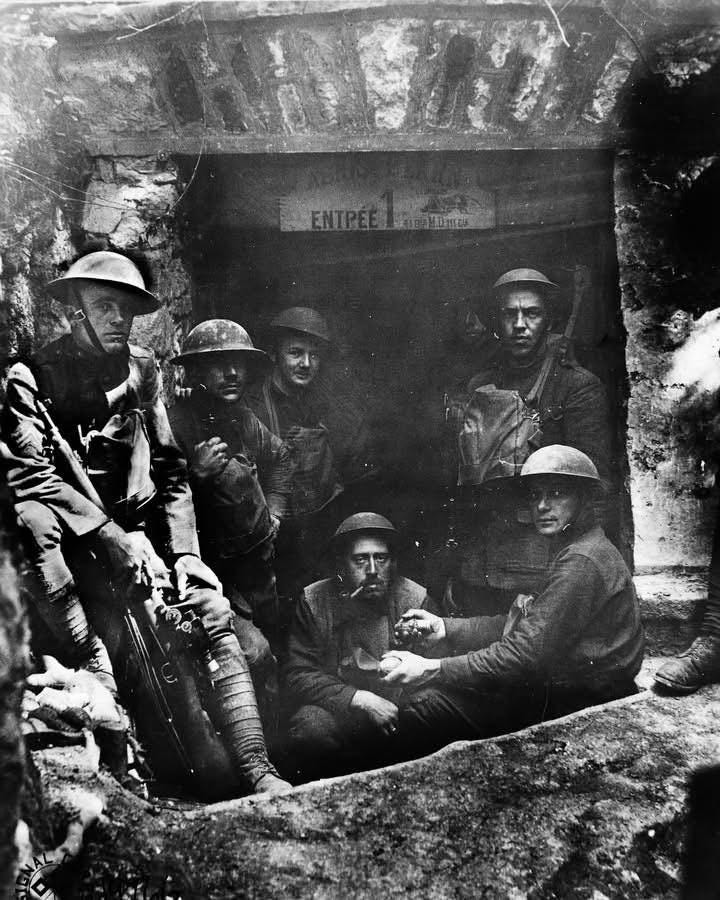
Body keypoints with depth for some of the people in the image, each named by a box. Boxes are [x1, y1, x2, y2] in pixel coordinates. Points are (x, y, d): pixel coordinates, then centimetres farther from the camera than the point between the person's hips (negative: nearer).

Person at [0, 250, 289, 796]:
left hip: (138, 528, 2)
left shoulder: (142, 368, 9)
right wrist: (115, 538, -24)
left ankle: (255, 770, -13)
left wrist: (184, 551, -6)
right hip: (77, 539, -1)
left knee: (213, 610, -15)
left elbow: (171, 471, 6)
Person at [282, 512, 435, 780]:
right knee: (310, 726, -32)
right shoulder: (313, 602, -1)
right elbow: (297, 676, -7)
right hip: (337, 711, -1)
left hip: (396, 711, 1)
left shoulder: (415, 599, 1)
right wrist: (359, 699, -20)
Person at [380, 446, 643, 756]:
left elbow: (526, 653, -26)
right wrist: (445, 628, 3)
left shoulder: (582, 562, -21)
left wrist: (432, 669, -25)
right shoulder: (572, 551, 14)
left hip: (570, 704, -11)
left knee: (418, 713, -12)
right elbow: (523, 626, 13)